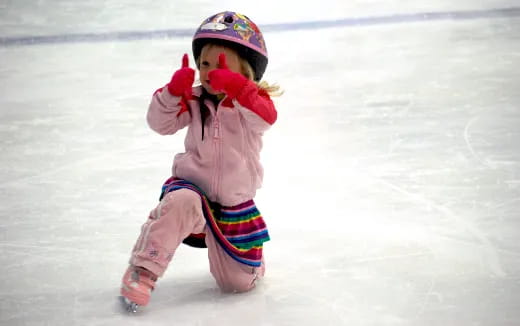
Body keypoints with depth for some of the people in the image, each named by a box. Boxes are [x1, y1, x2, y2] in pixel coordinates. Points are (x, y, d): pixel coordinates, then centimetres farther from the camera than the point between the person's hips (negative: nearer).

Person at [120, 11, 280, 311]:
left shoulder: (253, 99, -8)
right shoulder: (194, 101, 0)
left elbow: (266, 118, -31)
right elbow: (162, 123, -10)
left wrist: (236, 87, -47)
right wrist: (175, 89, -25)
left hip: (234, 204, 0)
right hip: (192, 187, 0)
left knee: (239, 282, 3)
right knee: (181, 203, -39)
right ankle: (143, 271, -29)